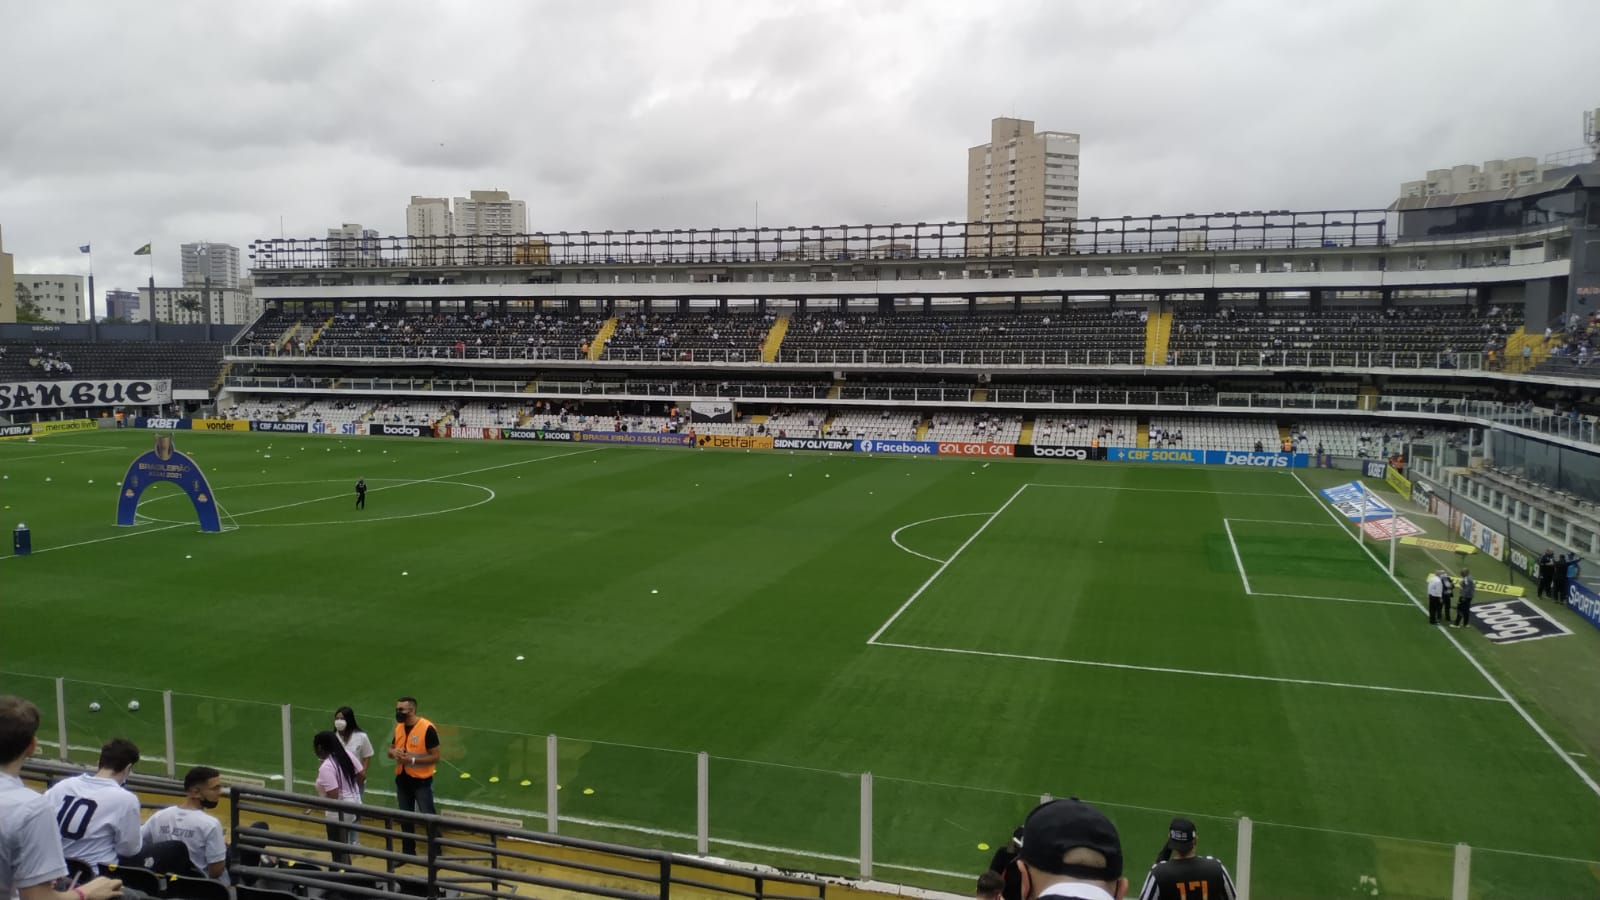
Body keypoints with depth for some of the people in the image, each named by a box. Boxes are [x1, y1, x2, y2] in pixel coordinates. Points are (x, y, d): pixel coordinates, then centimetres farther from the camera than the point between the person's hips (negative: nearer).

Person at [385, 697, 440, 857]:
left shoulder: (427, 728, -18)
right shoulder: (398, 727, 3)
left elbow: (435, 757, -15)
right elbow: (390, 750, 16)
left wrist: (412, 760, -24)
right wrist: (394, 752, -8)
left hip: (421, 781, -6)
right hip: (402, 779, 7)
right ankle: (408, 852, 30)